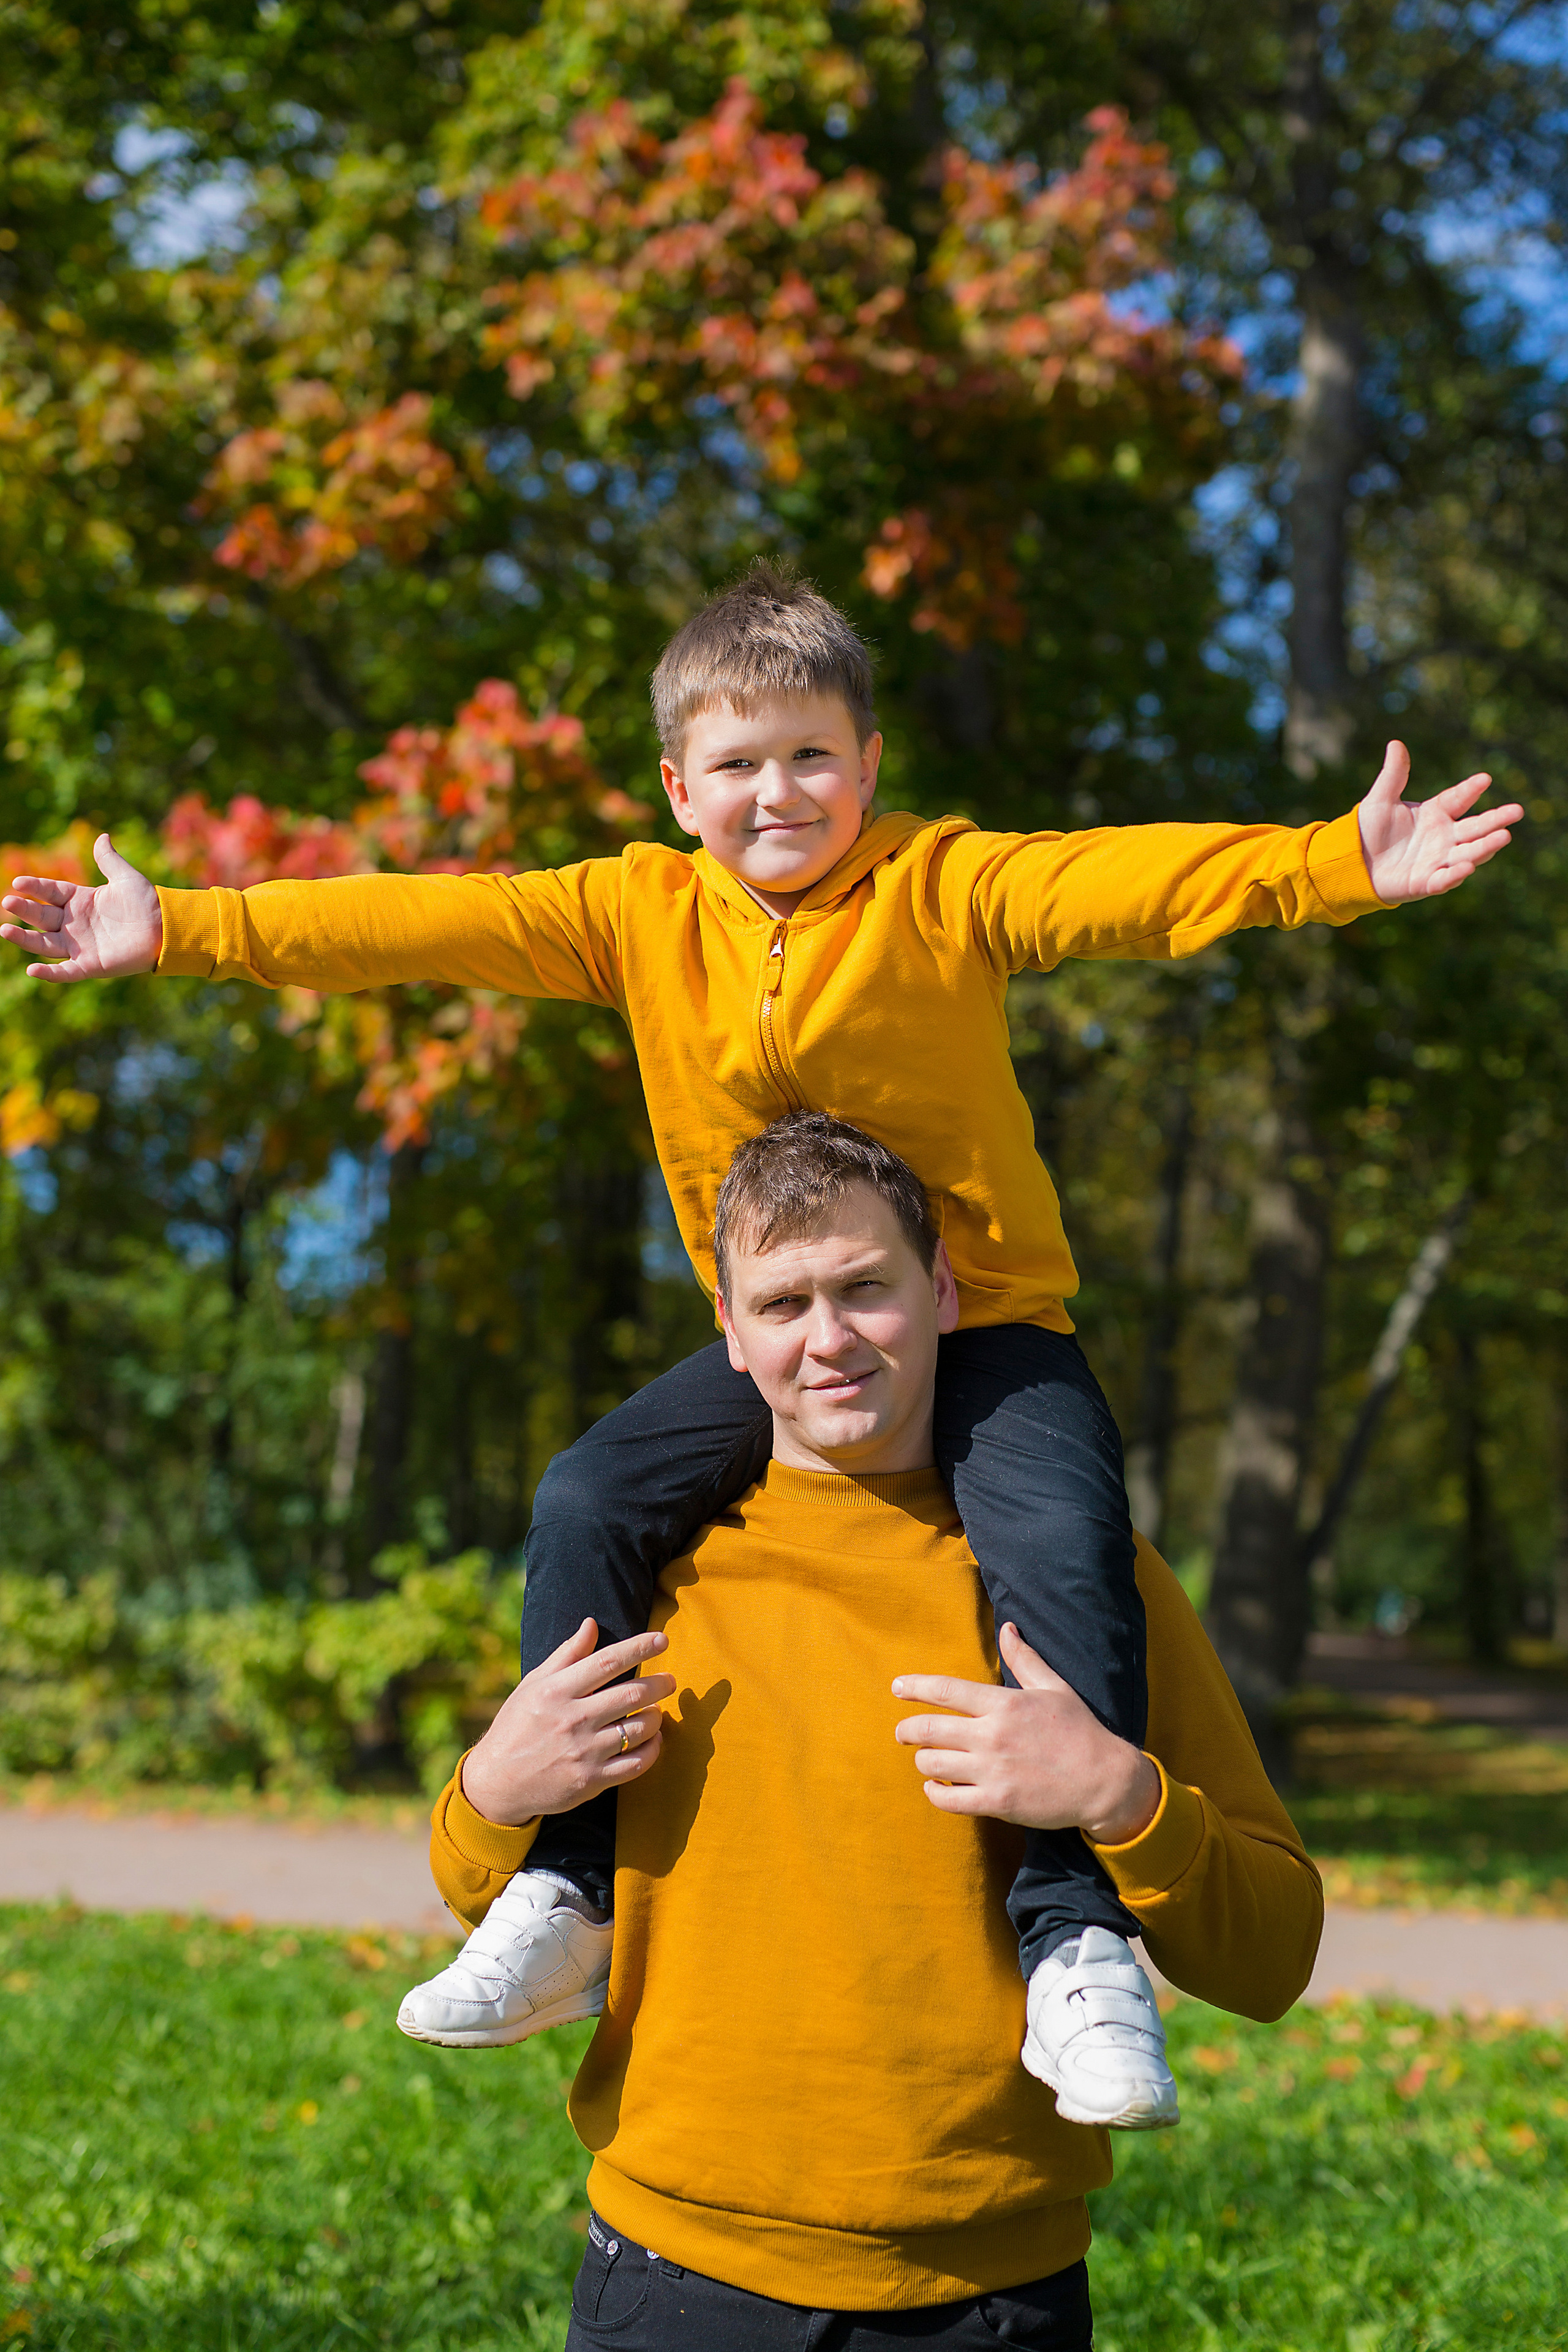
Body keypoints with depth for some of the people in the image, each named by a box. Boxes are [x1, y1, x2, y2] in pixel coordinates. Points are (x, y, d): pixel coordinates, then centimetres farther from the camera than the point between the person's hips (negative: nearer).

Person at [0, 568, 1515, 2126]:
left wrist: (1337, 867, -36)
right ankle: (560, 1891, -5)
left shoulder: (949, 884, -7)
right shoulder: (640, 912, 2)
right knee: (590, 1500, -15)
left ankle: (1077, 1936, -18)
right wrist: (182, 932, -8)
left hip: (985, 1326, -3)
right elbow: (418, 926, -3)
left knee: (1061, 1548, -27)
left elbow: (1133, 883, -21)